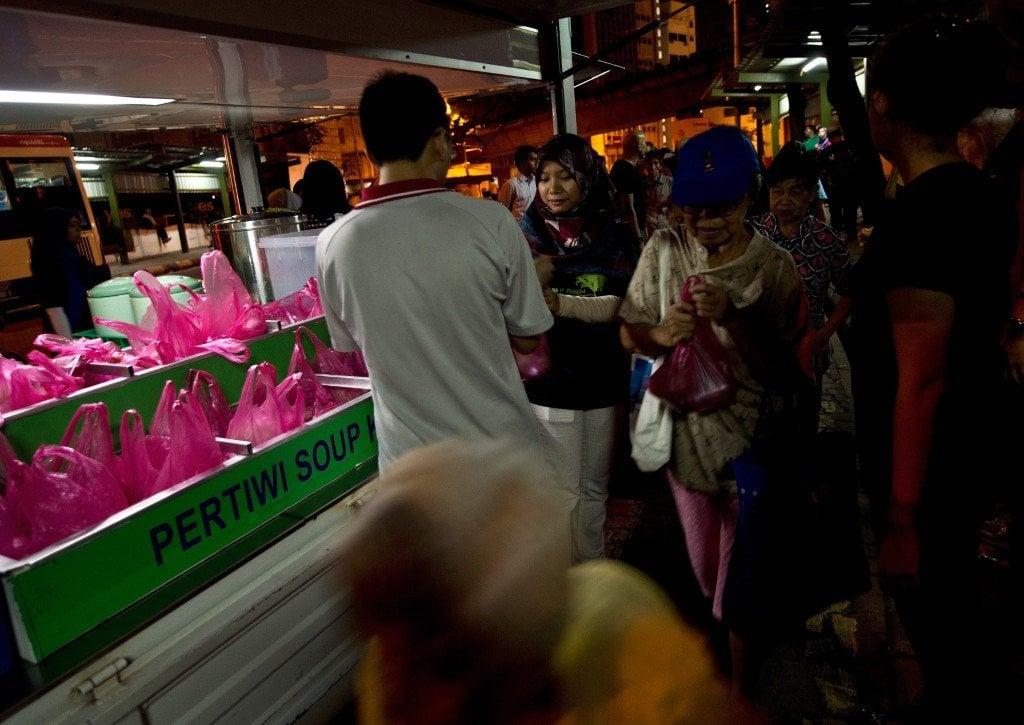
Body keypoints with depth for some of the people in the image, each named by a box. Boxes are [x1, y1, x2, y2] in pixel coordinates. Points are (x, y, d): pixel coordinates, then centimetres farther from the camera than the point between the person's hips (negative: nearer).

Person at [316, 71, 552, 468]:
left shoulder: (332, 244, -11)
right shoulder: (490, 221, -17)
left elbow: (349, 344, 5)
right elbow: (528, 339, -7)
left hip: (410, 462, 2)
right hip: (502, 448, -1)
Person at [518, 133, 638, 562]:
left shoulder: (614, 233, -1)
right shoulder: (529, 232, -2)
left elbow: (616, 304, -13)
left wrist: (561, 303, -29)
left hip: (603, 378, 2)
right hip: (550, 381, -2)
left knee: (595, 488, 17)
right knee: (563, 493, 5)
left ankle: (594, 570, 36)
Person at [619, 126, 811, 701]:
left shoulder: (776, 269, -14)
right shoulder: (664, 249, -7)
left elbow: (784, 370, -16)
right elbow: (628, 334, -3)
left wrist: (734, 317, -31)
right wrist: (660, 334, -25)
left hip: (754, 441, -2)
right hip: (685, 431, 3)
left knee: (743, 564, 12)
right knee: (706, 564, 21)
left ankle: (739, 678, 37)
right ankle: (731, 626, 52)